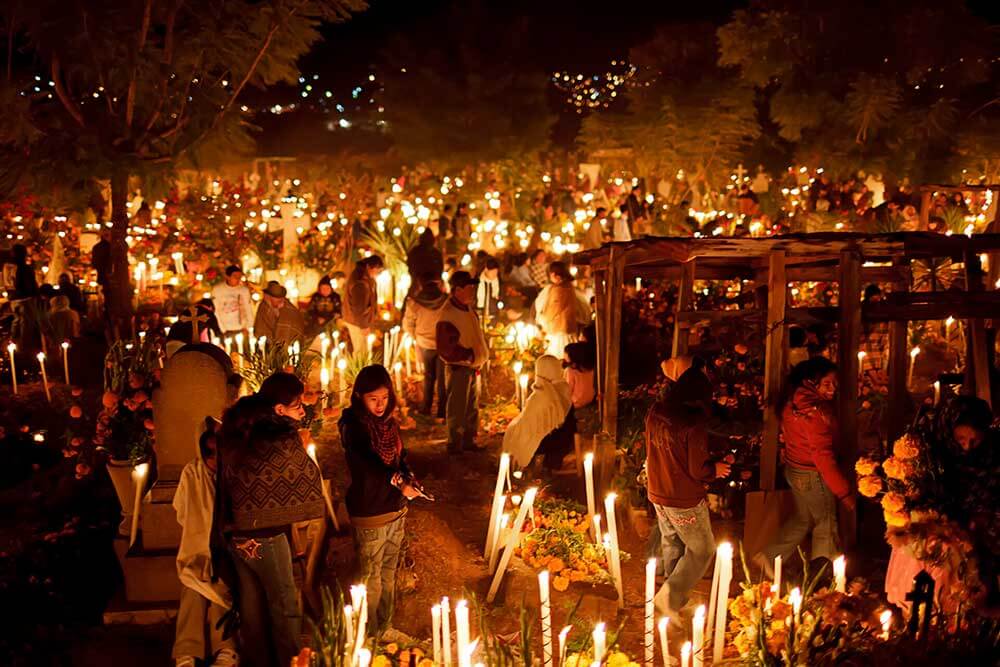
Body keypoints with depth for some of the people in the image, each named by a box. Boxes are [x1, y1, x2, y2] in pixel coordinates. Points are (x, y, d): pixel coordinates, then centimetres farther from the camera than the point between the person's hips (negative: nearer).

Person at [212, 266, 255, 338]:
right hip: (225, 331, -2)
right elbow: (215, 311, -4)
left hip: (240, 330, 2)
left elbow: (248, 310, 4)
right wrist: (223, 330, -8)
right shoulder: (217, 289, -5)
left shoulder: (244, 290, 0)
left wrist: (247, 328, -5)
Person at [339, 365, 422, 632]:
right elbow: (368, 462, -30)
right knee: (371, 577, 4)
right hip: (369, 514, -7)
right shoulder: (353, 425, -17)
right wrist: (397, 482, -40)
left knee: (389, 573, 18)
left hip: (396, 510, 7)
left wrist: (409, 479, -6)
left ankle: (386, 627, 32)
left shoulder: (390, 423, 5)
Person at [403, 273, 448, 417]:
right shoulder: (446, 300, -19)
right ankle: (442, 410, 16)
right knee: (442, 378, 11)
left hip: (425, 344, 2)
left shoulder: (414, 302, -14)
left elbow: (407, 325, -6)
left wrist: (417, 337, 11)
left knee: (429, 376, 21)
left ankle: (426, 407, 28)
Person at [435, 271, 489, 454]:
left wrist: (479, 357, 8)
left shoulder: (468, 308, 8)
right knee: (457, 409, 1)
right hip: (458, 368, -9)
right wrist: (469, 356, -18)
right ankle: (455, 444, 13)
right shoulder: (448, 315, -21)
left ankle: (469, 441, 29)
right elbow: (446, 348, -22)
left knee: (472, 408, 17)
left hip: (472, 367, 9)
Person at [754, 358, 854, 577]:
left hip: (794, 468, 8)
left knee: (803, 519, 24)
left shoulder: (793, 401, -2)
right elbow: (823, 456, -29)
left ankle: (769, 557, 27)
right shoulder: (814, 410, -28)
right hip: (813, 475, -8)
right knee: (825, 524, 11)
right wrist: (844, 492, -24)